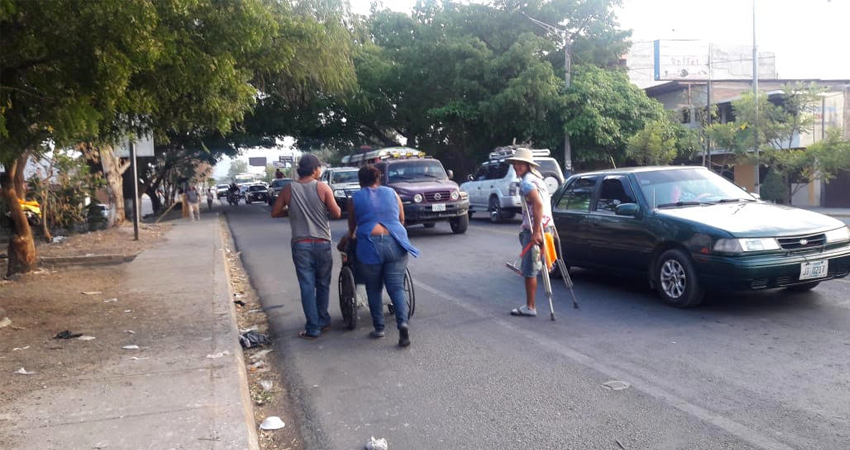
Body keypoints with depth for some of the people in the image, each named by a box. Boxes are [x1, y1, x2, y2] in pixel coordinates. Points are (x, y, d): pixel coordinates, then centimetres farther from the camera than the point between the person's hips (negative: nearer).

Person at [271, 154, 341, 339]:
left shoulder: (288, 190, 0)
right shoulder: (323, 188, -5)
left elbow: (275, 213, 7)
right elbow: (336, 214, -5)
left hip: (300, 244, 1)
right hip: (322, 243, 0)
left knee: (307, 286, 3)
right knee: (323, 285, 15)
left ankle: (313, 328, 3)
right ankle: (323, 321, 25)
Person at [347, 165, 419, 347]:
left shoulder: (355, 198, 11)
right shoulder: (391, 193, 16)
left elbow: (352, 226, 23)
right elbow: (401, 219, 24)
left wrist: (351, 236, 44)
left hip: (370, 246, -1)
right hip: (395, 243, 2)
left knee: (374, 290, 12)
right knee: (396, 287, 4)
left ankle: (379, 328, 16)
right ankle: (403, 322, -15)